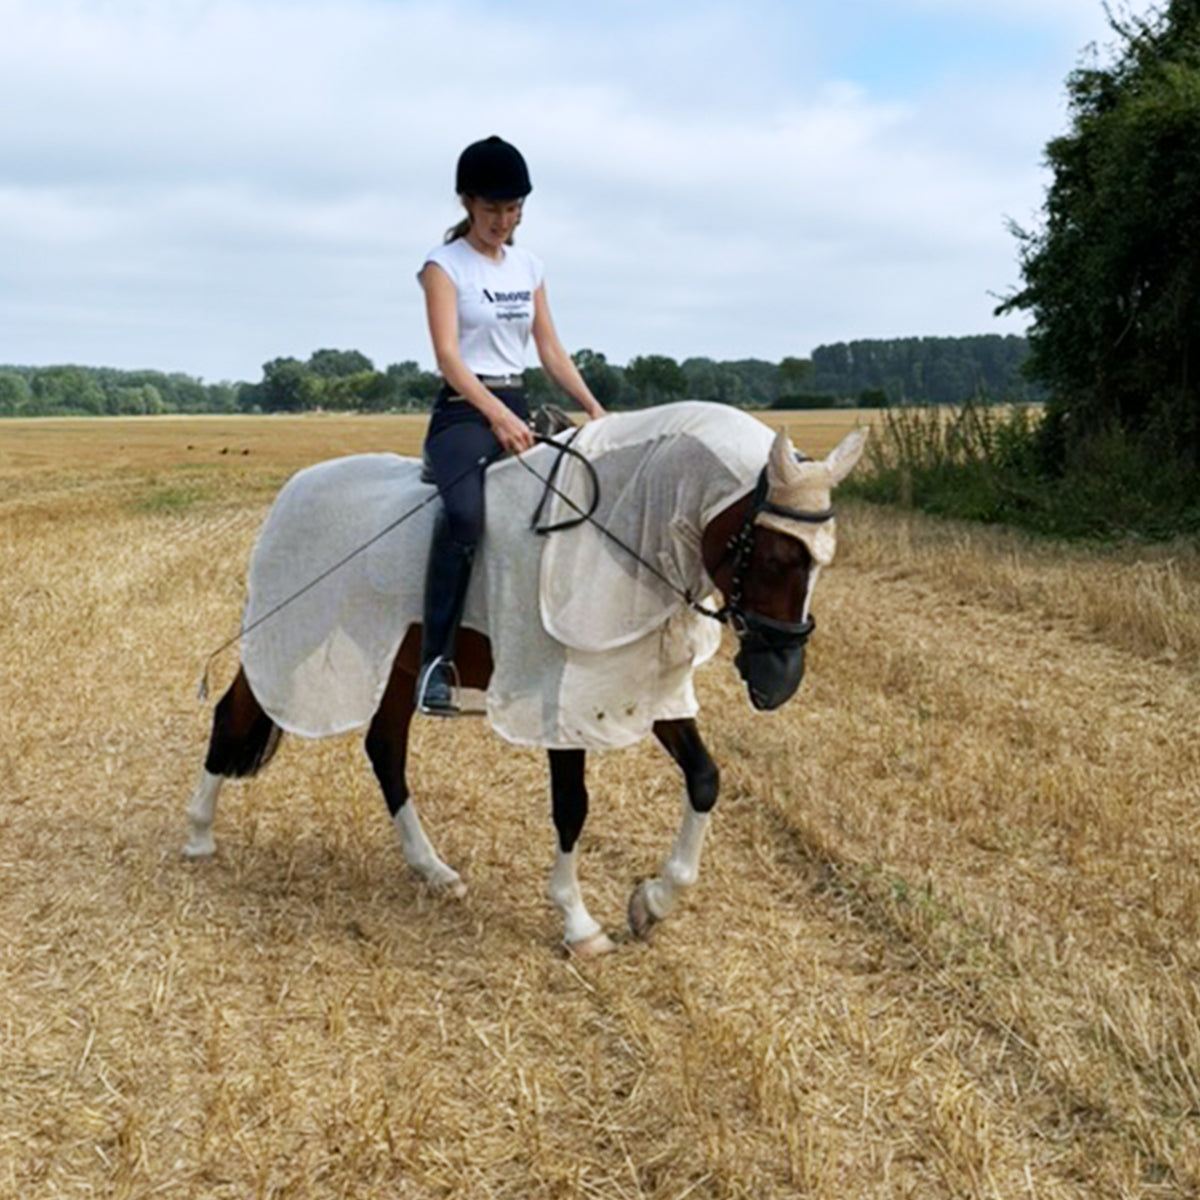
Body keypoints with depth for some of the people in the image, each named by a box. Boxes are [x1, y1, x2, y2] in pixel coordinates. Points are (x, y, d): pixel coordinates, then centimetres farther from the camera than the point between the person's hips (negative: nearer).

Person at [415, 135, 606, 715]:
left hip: (519, 408, 7)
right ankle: (436, 660, -29)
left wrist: (595, 410, 6)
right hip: (464, 410, -7)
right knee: (465, 513, -33)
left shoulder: (528, 265, 16)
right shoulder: (445, 264, -3)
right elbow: (448, 354, -14)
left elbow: (550, 350, 18)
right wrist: (496, 416, -26)